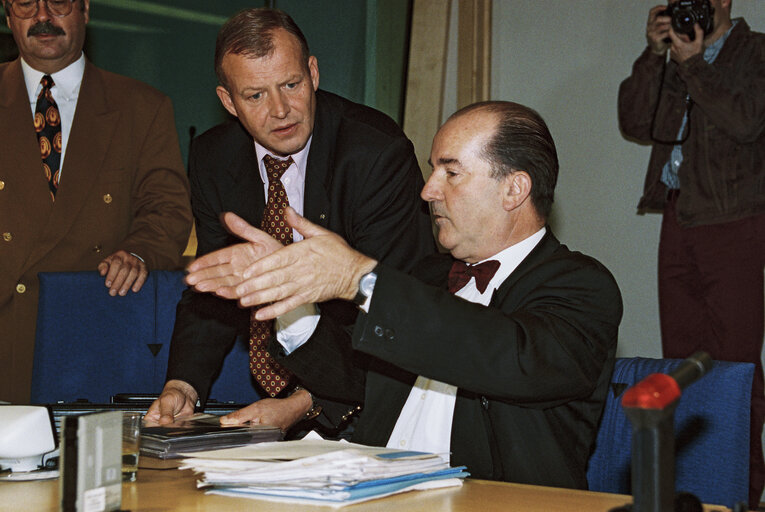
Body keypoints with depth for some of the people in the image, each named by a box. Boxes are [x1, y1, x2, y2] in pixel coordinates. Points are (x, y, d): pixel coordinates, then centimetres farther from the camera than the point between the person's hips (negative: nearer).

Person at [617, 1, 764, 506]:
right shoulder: (674, 60, 18)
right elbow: (635, 122, 7)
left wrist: (691, 63, -9)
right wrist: (655, 54, -1)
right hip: (678, 216, 6)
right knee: (680, 356, 4)